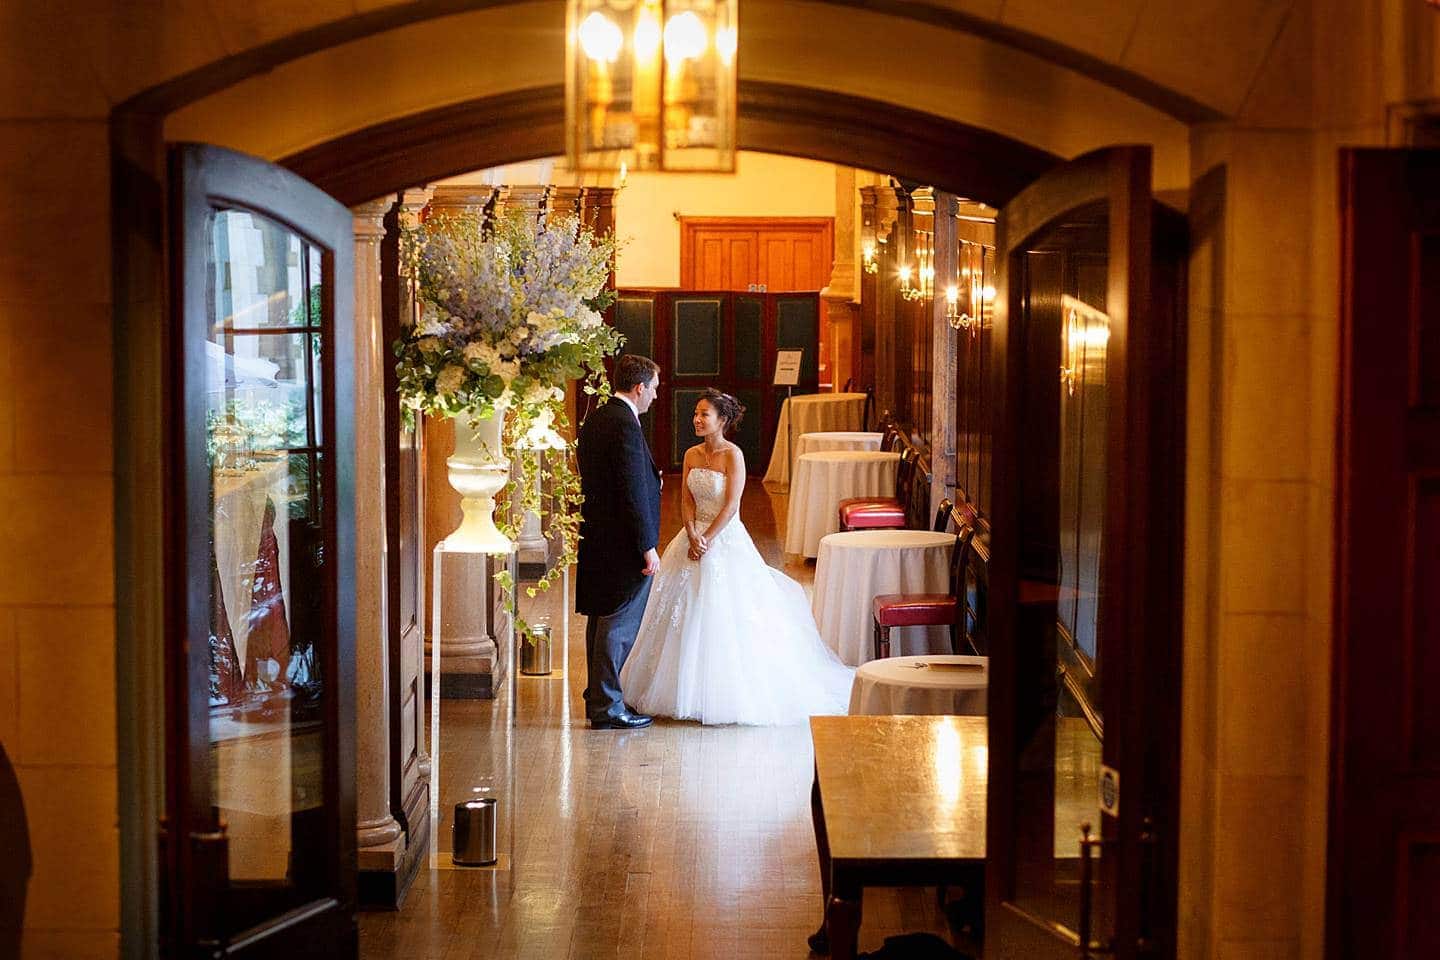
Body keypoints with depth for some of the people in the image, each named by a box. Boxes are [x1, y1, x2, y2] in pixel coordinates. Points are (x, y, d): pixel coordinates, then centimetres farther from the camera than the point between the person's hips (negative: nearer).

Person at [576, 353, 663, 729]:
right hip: (622, 543, -10)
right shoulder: (625, 426, -20)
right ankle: (607, 706, 3)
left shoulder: (593, 420, 10)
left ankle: (599, 696, 26)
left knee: (601, 621, 17)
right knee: (619, 625, -2)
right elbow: (634, 493, -22)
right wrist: (648, 547, -19)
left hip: (596, 539, 10)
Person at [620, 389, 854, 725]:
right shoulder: (692, 455, 7)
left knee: (723, 617, -4)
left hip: (726, 541, -6)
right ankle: (688, 689, 20)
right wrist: (693, 537, -11)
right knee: (687, 616, 9)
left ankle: (724, 694, 6)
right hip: (695, 538, 6)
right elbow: (687, 500, 4)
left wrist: (707, 540, -17)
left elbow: (731, 506, -15)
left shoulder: (733, 455, -12)